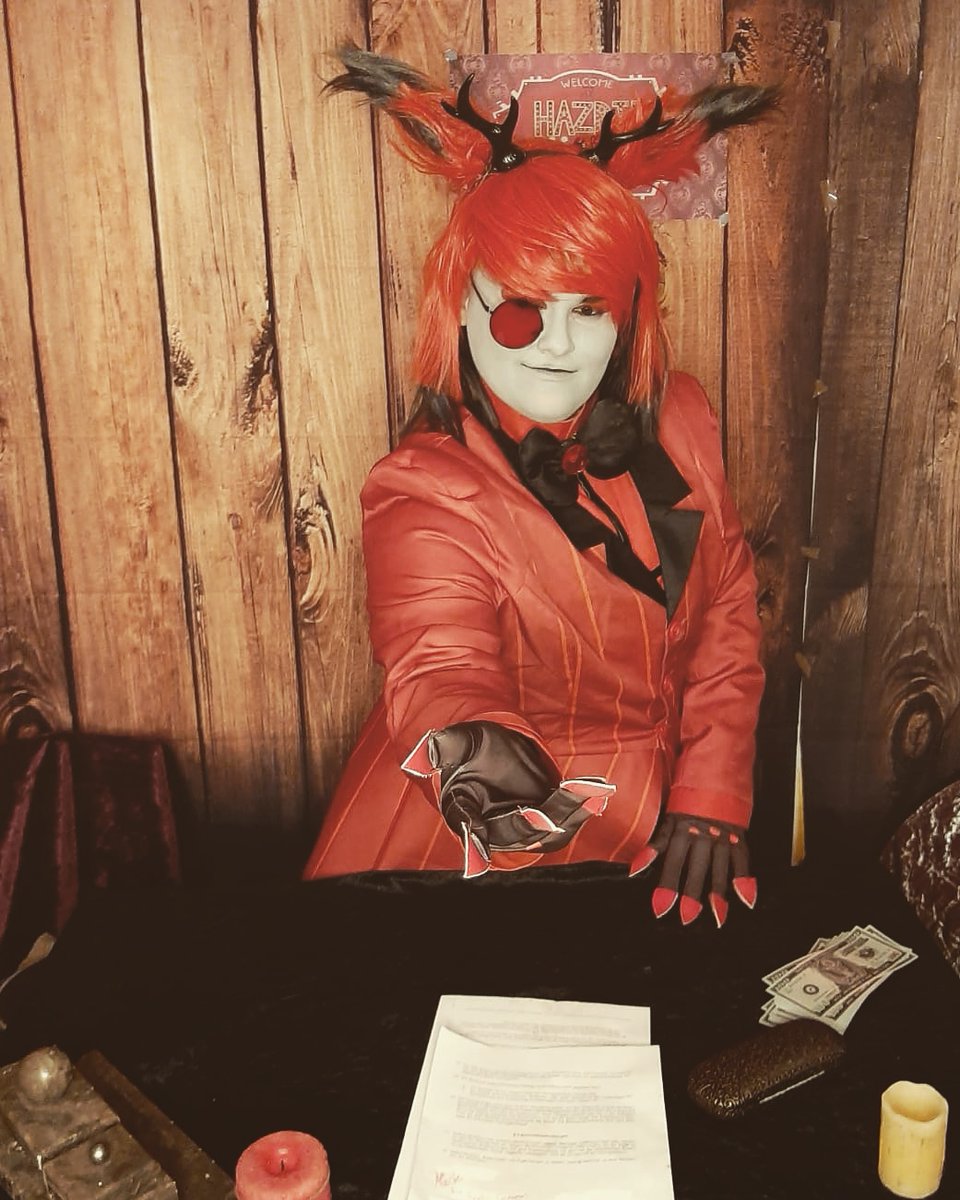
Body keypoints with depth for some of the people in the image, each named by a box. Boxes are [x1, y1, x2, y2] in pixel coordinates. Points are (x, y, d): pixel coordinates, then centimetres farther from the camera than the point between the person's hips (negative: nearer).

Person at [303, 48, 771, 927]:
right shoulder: (426, 497, -17)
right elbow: (440, 665, -32)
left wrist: (709, 797, -3)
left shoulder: (675, 422, -1)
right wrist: (469, 750, -55)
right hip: (492, 854, -3)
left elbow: (727, 613, 4)